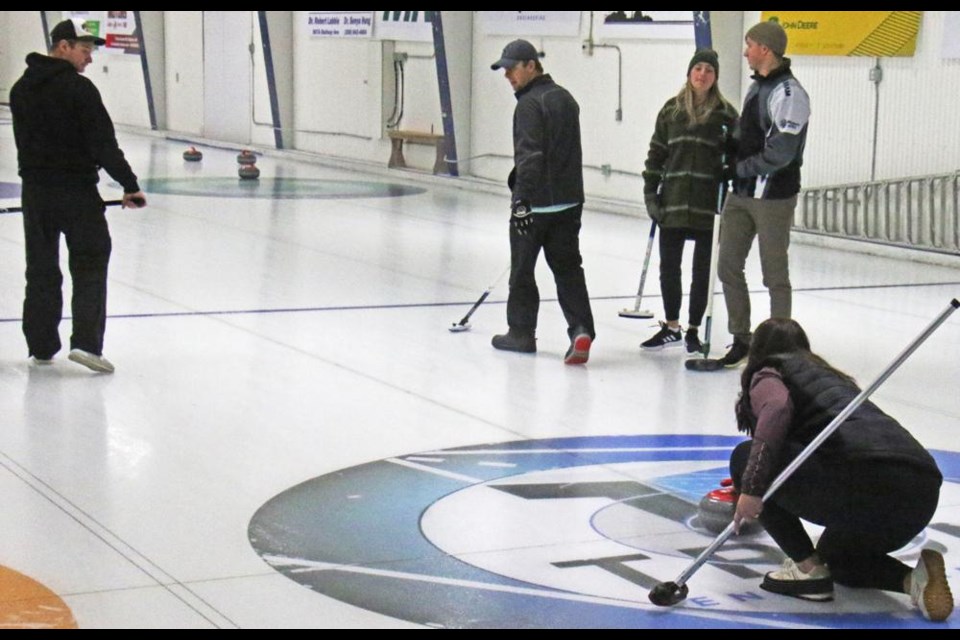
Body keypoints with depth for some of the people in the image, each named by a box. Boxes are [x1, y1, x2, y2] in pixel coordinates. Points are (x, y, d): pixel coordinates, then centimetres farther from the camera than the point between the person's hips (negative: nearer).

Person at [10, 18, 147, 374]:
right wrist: (130, 185, -12)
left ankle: (41, 345, 17)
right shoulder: (78, 88, -14)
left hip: (34, 188, 6)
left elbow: (23, 141, 15)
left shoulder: (21, 89, 9)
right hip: (77, 188, -6)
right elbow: (103, 144, -16)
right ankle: (86, 342, -10)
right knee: (90, 264, 0)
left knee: (41, 268, 13)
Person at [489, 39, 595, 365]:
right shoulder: (565, 98, 14)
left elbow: (530, 155, -22)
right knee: (567, 266, 7)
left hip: (536, 202, -8)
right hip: (569, 201, 8)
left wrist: (522, 199, -24)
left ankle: (522, 332, 16)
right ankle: (581, 329, -7)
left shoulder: (530, 104, -14)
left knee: (522, 268, 7)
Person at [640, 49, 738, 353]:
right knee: (668, 266, 8)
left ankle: (693, 331, 17)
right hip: (673, 201, 2)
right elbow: (656, 153, 8)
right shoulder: (671, 110, 6)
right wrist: (650, 193, 2)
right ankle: (671, 327, 23)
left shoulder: (725, 114, -1)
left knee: (702, 269, 6)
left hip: (707, 203, -2)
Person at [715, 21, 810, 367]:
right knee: (728, 267, 9)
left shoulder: (788, 93, -17)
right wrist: (734, 164, 7)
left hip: (773, 196, -9)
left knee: (775, 274, 1)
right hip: (742, 194, 9)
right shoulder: (756, 86, 13)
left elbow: (781, 153, -22)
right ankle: (741, 339, 21)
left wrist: (740, 168, -13)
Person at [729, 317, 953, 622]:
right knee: (837, 555, 35)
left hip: (861, 478, -8)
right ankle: (914, 577, 5)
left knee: (745, 458, 12)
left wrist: (752, 486, -15)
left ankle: (808, 568, 8)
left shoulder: (767, 374, 15)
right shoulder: (829, 376, 37)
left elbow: (777, 408, -11)